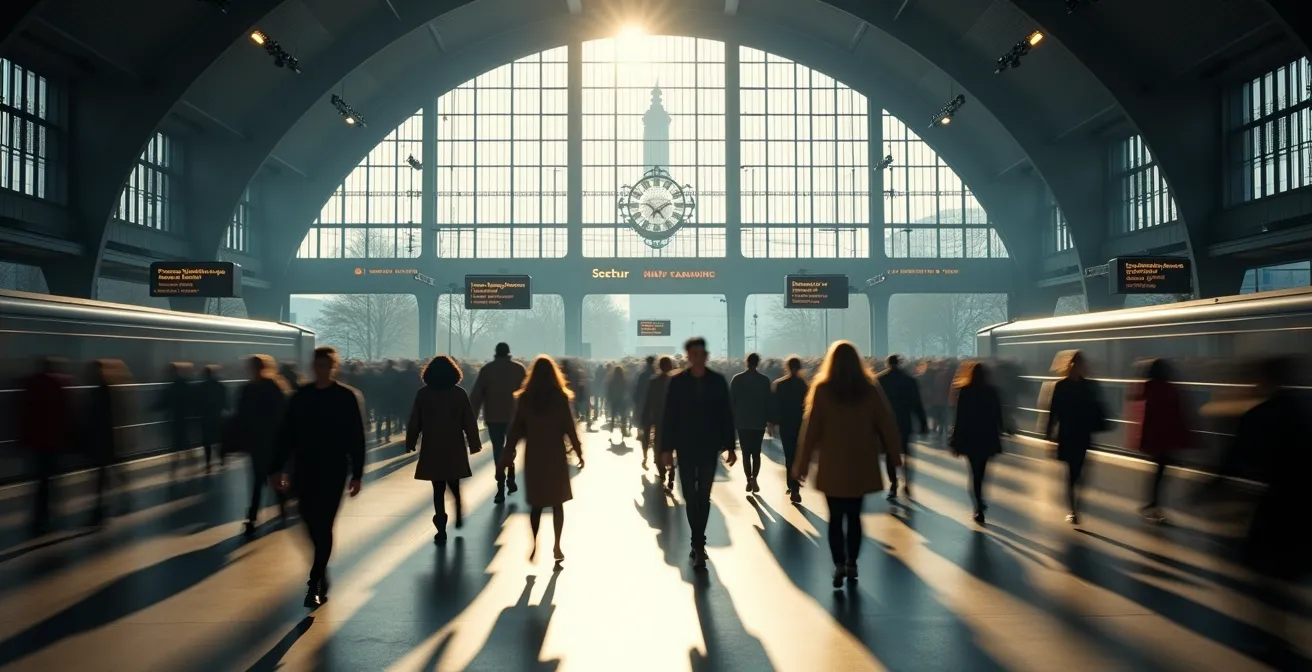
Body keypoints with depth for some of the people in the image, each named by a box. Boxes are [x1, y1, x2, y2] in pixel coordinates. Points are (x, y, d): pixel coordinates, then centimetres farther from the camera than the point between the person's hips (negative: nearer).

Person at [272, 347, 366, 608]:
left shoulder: (349, 397, -6)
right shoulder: (300, 396, 2)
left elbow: (357, 439, -6)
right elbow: (286, 435, 5)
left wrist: (357, 474, -8)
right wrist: (278, 467, 2)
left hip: (334, 471, -3)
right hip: (305, 469, 4)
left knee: (323, 525, -4)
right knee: (311, 522, 11)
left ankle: (316, 582, 4)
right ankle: (321, 570, 34)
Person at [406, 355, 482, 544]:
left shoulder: (423, 394, -4)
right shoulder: (459, 393, -4)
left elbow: (414, 422, 0)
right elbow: (469, 421, -2)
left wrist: (410, 442, 9)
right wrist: (474, 443, 5)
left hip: (432, 449, -1)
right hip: (455, 448, 1)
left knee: (438, 489, 1)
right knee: (454, 484, 23)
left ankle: (442, 530, -3)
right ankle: (459, 514, 24)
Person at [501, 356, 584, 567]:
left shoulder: (525, 398, -1)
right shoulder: (560, 397, -6)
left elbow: (516, 429, 0)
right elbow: (569, 428, -5)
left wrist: (508, 454, 5)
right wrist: (579, 452, 3)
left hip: (533, 456, 2)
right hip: (555, 455, -1)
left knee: (536, 503, 10)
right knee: (557, 503, 8)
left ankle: (534, 545, -3)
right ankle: (557, 546, 7)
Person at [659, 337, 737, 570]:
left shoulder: (717, 381, -1)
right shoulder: (677, 381, -3)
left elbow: (726, 415, 2)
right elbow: (668, 416, -2)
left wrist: (730, 446, 0)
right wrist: (667, 448, -5)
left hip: (709, 447, 0)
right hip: (685, 447, 0)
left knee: (703, 496, 0)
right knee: (691, 496, 5)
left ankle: (698, 543, 5)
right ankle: (699, 543, 17)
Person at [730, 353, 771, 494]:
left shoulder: (737, 379, -2)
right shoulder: (764, 380, -2)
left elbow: (731, 400, 0)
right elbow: (768, 401, 1)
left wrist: (732, 418, 8)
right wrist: (768, 418, 9)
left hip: (742, 421, 0)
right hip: (759, 421, 0)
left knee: (746, 453, 4)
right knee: (756, 452, 6)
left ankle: (749, 481, -1)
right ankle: (754, 479, -8)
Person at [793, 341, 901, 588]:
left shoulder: (822, 389, -7)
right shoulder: (871, 389, -1)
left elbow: (811, 428, -6)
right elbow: (886, 424, 1)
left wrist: (802, 464, -2)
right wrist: (894, 455, 11)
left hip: (832, 465, -2)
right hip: (861, 464, 2)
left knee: (836, 517, 4)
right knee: (854, 516, 13)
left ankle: (839, 564, -6)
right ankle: (851, 563, 13)